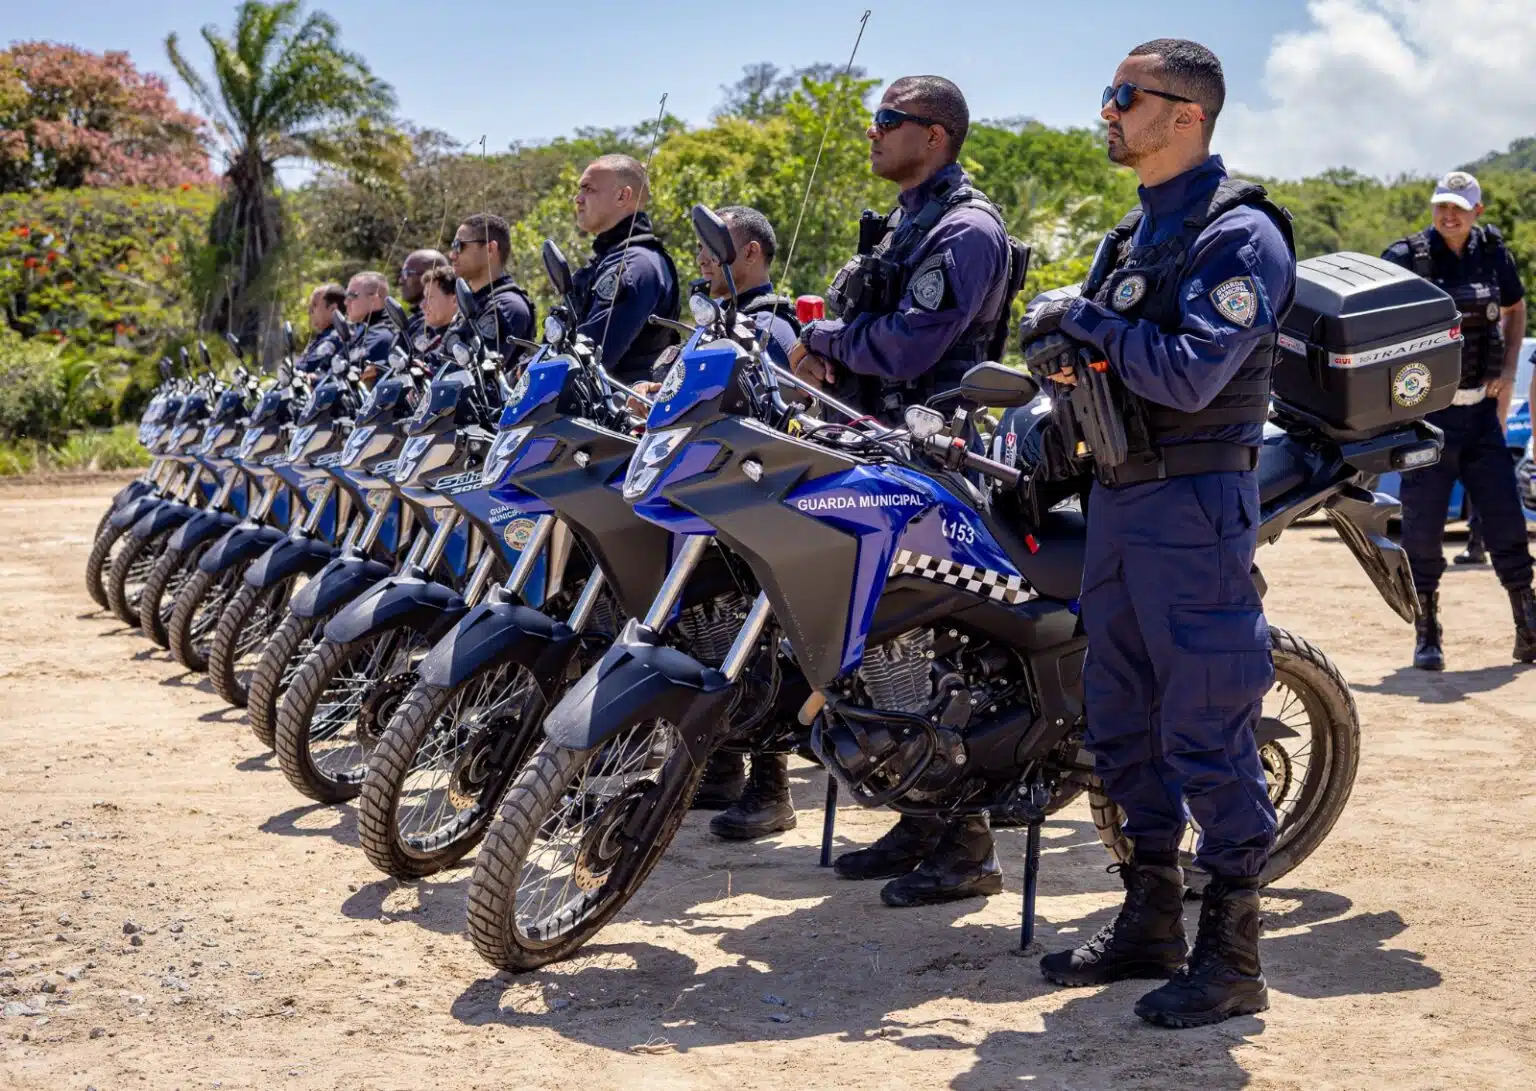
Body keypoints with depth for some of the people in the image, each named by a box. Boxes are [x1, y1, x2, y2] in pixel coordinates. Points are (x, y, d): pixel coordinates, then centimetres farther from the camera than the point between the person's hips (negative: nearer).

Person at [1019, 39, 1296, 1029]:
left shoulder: (1238, 235, -12)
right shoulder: (1133, 234, 16)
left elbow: (1192, 374, -23)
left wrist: (1091, 323, -13)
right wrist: (1064, 349, -1)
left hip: (1195, 502, -9)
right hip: (1118, 498, 9)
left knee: (1207, 734, -5)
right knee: (1121, 724, 13)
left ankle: (1233, 957, 5)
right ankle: (1150, 925, 26)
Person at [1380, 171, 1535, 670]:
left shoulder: (1493, 252, 5)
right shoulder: (1408, 257, -7)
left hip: (1481, 410, 3)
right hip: (1428, 411, -3)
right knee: (1423, 528, -1)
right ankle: (1427, 638, 11)